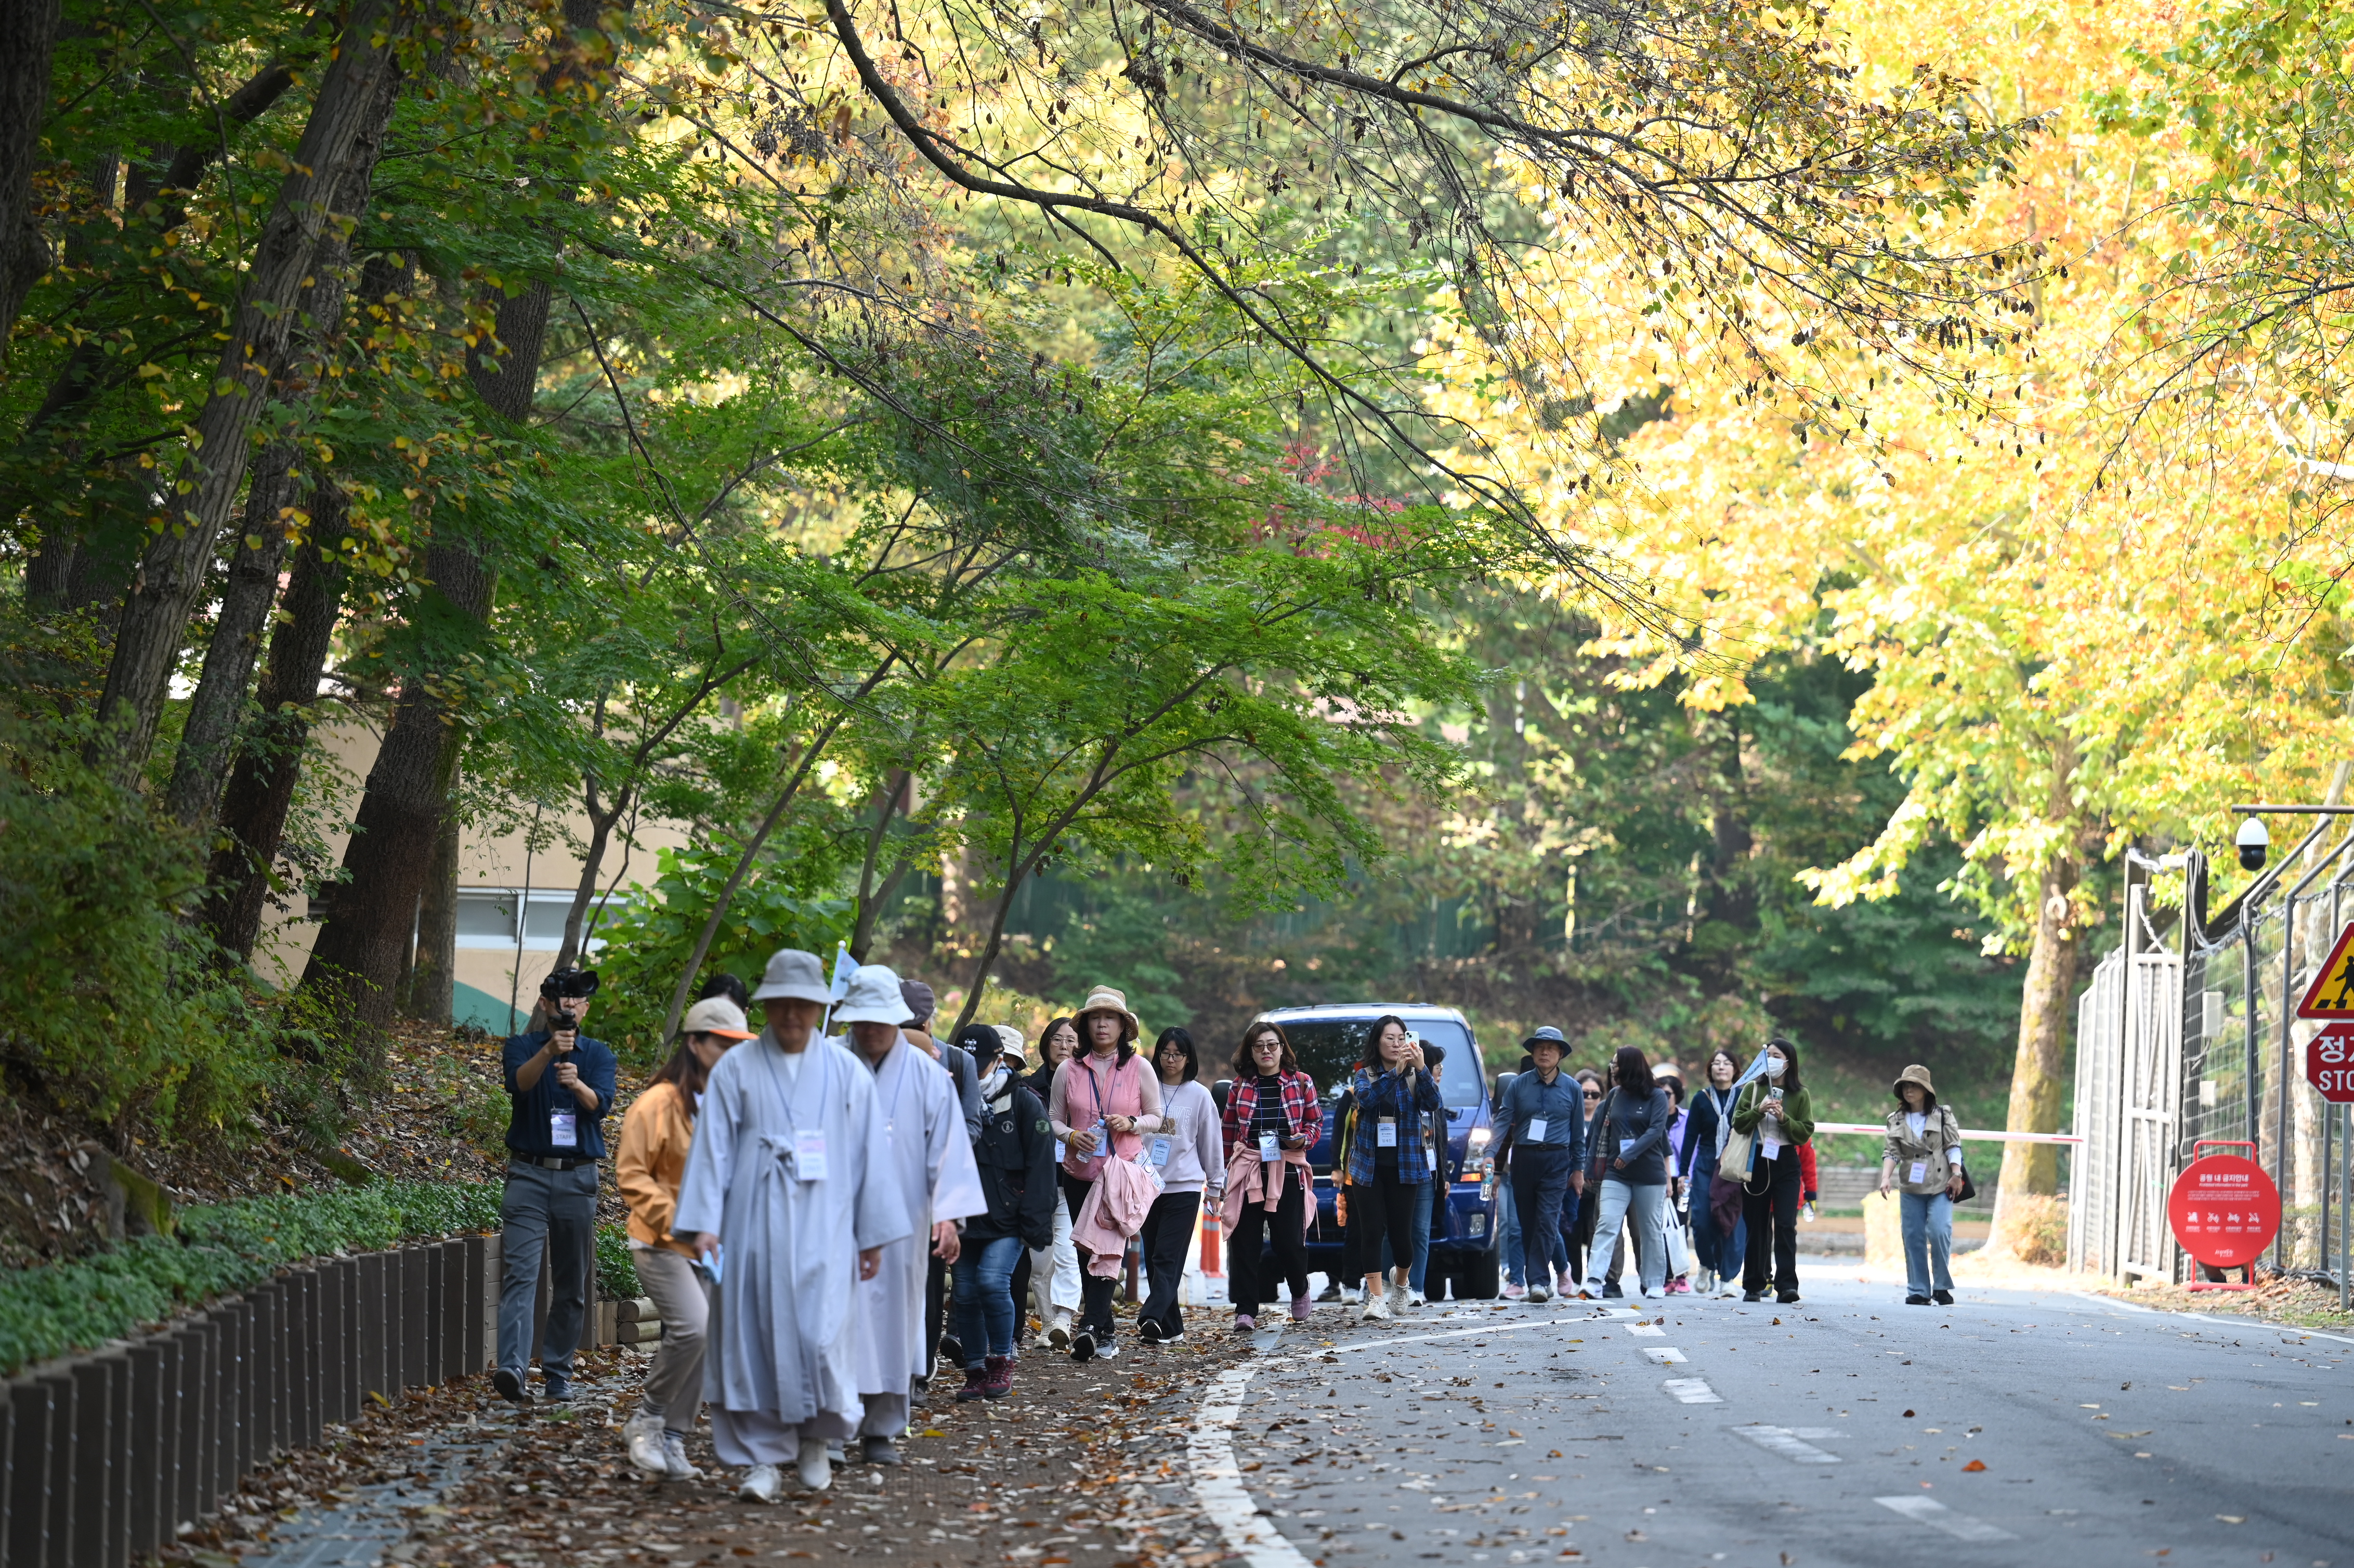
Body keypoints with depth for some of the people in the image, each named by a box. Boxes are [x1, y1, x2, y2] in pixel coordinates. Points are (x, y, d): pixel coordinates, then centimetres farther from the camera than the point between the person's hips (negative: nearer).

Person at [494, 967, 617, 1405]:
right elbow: (519, 1082, -18)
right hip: (528, 1175, -2)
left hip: (578, 1177, 2)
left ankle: (557, 1373, 15)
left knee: (571, 1285, 6)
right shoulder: (523, 1046, 5)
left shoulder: (598, 1055, 8)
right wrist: (549, 1051, -36)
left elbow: (601, 1104, -10)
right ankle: (512, 1368, -27)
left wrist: (577, 1084, -32)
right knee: (520, 1274, -15)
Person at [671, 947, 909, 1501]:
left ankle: (815, 1438, 16)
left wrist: (874, 1234, 9)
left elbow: (870, 1156, 10)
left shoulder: (846, 1073, 8)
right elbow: (711, 1149, 1)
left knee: (822, 1335, -9)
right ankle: (762, 1459, 6)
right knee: (754, 1338, -2)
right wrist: (702, 1223, -9)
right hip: (754, 1231, 0)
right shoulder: (736, 1069, 4)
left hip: (823, 1231, 0)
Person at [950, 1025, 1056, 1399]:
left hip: (1008, 1218, -5)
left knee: (993, 1281, -19)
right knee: (966, 1293, 2)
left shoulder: (1025, 1103, -2)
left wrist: (1035, 1223, -12)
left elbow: (1040, 1166, -5)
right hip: (967, 1217, 5)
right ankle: (976, 1373, 12)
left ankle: (1001, 1364, -5)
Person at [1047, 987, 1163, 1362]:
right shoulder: (1068, 1070, 5)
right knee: (1086, 1253, 4)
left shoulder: (1139, 1068, 2)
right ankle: (1104, 1333, 12)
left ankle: (1090, 1326, -25)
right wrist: (1071, 1136, -11)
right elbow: (1054, 1119, 10)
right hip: (1079, 1173, 3)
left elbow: (1156, 1117, 8)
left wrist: (1131, 1124, -13)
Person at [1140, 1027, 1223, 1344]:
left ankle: (1151, 1318, -28)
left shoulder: (1199, 1095, 2)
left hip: (1184, 1187, -3)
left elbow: (1210, 1143, 8)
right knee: (1153, 1260, 3)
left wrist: (1216, 1185, 11)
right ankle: (1171, 1328, 8)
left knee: (1167, 1258, -13)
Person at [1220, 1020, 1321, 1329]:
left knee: (1289, 1240, -3)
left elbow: (1316, 1121, 12)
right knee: (1245, 1242, -5)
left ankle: (1300, 1292, 27)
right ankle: (1245, 1311, -2)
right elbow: (1228, 1130, 16)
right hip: (1248, 1171, 1)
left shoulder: (1301, 1083, 6)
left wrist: (1304, 1138, -8)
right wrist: (1228, 1167, 14)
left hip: (1288, 1170, -1)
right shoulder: (1240, 1086, 9)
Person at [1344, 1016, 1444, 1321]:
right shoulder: (1365, 1075, 4)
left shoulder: (1416, 1077, 4)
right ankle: (1376, 1299, -2)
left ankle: (1400, 1281, 31)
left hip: (1404, 1167, 0)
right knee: (1373, 1232, -6)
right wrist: (1395, 1071, -29)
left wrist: (1420, 1068, -27)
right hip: (1369, 1166, 0)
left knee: (1401, 1232, 2)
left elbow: (1433, 1103, -14)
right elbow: (1366, 1098, -18)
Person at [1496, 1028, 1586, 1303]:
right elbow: (1502, 1123, 0)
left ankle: (1538, 1280, -18)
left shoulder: (1571, 1088, 7)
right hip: (1523, 1158, 2)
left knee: (1547, 1221, -13)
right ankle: (1542, 1283, 14)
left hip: (1556, 1161, -2)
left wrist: (1578, 1169, 11)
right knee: (1527, 1223, 5)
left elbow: (1578, 1133, 12)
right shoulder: (1519, 1085, 5)